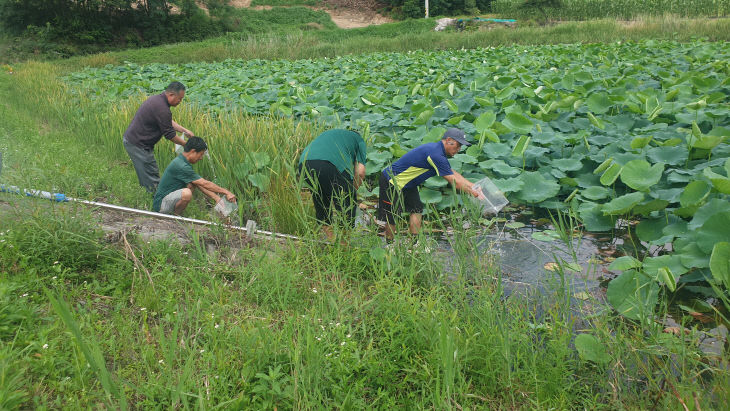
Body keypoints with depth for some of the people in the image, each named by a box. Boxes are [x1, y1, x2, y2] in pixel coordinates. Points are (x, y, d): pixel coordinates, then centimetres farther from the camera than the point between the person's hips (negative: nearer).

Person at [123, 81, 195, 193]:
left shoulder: (157, 99, 9)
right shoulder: (162, 109, -24)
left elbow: (168, 122, 22)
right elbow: (170, 135, -16)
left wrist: (184, 130, 15)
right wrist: (186, 144, -3)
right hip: (137, 145, -11)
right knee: (152, 178, -3)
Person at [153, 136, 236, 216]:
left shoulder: (182, 161, 8)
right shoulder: (181, 166, -22)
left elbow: (200, 184, 11)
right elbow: (205, 184, -20)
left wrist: (217, 198, 4)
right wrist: (226, 192, -13)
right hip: (161, 204, -10)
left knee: (193, 183, 8)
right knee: (186, 193, -33)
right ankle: (176, 216, -6)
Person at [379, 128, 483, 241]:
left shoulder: (438, 150, 5)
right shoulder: (436, 155, -27)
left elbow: (454, 173, 13)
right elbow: (454, 182, -23)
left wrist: (474, 186, 8)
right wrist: (472, 192, -13)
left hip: (407, 183, 10)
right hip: (392, 182, -10)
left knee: (416, 209, 6)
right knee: (392, 217, -1)